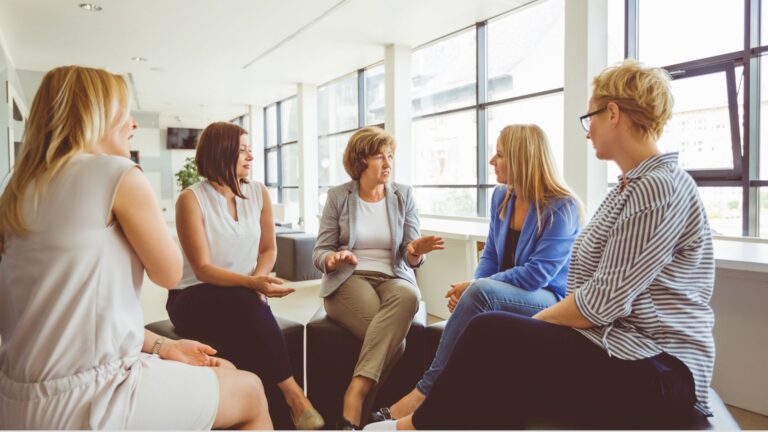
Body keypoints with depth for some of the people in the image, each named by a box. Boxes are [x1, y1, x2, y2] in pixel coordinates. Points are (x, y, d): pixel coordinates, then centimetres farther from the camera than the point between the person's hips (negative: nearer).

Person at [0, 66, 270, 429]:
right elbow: (168, 273, -6)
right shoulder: (117, 172, -15)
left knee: (224, 372, 24)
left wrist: (160, 346, 13)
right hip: (84, 401, -9)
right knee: (250, 390, 12)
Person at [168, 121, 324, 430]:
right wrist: (252, 283, -32)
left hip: (244, 300, 4)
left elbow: (268, 249, 11)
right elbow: (203, 269, -16)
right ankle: (293, 394, -28)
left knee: (251, 341, -31)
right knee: (244, 303, -35)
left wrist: (259, 281, -12)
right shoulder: (191, 199, -10)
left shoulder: (259, 193, 4)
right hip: (196, 299, -3)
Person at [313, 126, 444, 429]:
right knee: (394, 339, -34)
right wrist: (335, 259, -21)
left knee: (408, 296, -38)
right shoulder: (338, 196, 4)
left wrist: (415, 252, -21)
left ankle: (356, 393, -38)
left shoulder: (403, 195, 7)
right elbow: (319, 253, 3)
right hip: (348, 281, -2)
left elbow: (410, 259, 4)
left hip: (393, 278, 2)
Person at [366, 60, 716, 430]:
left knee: (488, 335, -18)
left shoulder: (659, 188, -16)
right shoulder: (631, 186, 14)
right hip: (615, 350, 8)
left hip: (655, 376, -8)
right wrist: (530, 326, 0)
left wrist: (533, 321, -6)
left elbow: (603, 302, -21)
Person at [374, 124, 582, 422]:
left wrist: (474, 287, -19)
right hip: (502, 296, 6)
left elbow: (536, 275, -21)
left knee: (482, 292, -34)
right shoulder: (501, 196, 7)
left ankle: (426, 389, -28)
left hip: (550, 301, -6)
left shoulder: (562, 208, -15)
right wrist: (470, 290, -9)